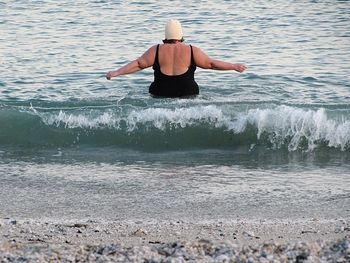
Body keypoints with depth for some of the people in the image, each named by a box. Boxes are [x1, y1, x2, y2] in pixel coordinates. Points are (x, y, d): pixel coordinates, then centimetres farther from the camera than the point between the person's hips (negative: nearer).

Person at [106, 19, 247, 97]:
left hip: (161, 95, 0)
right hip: (188, 94, 0)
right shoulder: (192, 50, 5)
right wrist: (234, 66, 21)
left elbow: (139, 64, 4)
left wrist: (117, 72, 11)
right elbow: (210, 63, 11)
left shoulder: (156, 50, 5)